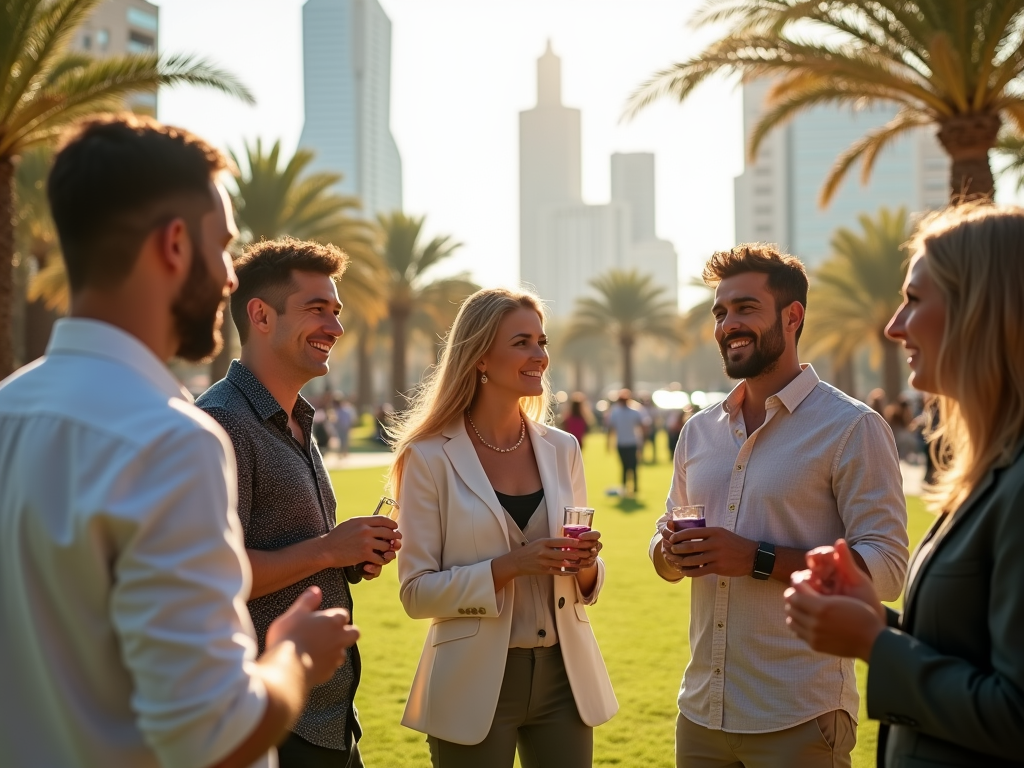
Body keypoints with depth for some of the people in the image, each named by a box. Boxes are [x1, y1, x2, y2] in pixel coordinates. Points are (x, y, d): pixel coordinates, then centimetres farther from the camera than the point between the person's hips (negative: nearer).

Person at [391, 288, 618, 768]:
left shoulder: (561, 449, 5)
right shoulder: (430, 457, -8)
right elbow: (416, 592, -9)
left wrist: (586, 566, -9)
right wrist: (509, 566, -21)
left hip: (563, 675, 4)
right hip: (476, 684, -4)